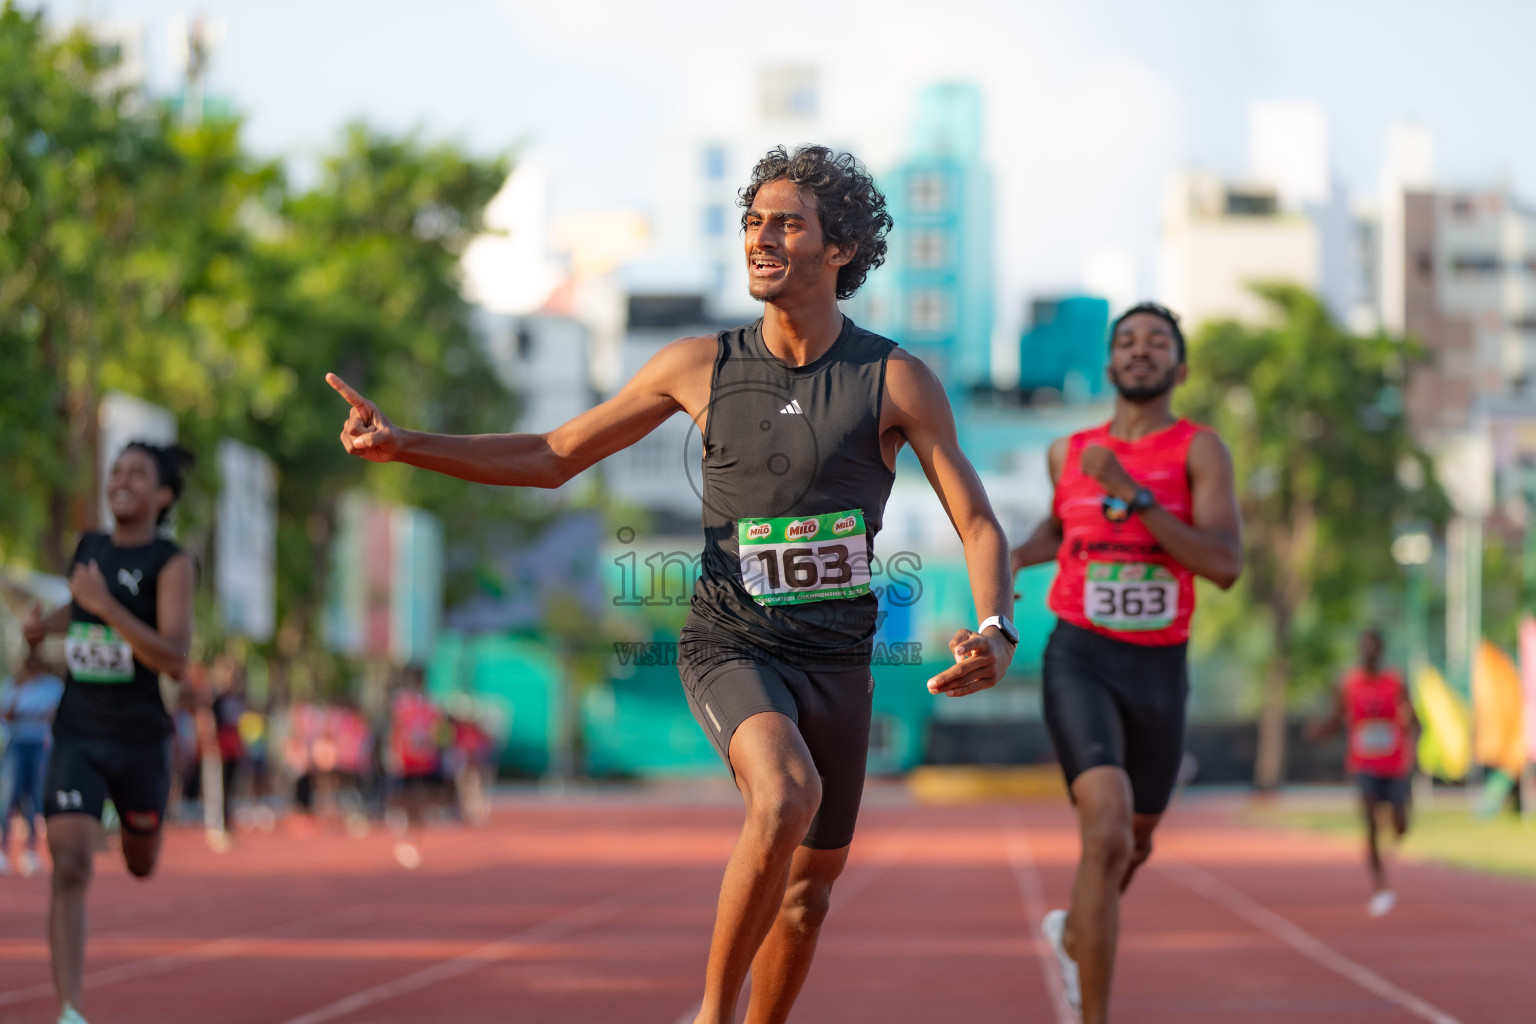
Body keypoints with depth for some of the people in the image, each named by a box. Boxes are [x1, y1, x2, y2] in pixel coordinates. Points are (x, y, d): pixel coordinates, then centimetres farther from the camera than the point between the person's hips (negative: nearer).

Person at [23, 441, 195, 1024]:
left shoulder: (171, 563, -10)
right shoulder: (89, 549, 6)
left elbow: (176, 660, -22)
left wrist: (103, 605, -27)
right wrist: (49, 623, 8)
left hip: (139, 740, -2)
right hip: (78, 735, 2)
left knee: (140, 866, 20)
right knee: (70, 869, -15)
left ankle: (143, 822, 58)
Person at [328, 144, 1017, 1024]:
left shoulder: (898, 380, -7)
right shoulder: (702, 367, -3)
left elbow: (978, 523, -7)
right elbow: (553, 458, 4)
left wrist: (998, 631, -28)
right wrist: (405, 446, -6)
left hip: (839, 660, 2)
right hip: (733, 647, -2)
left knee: (810, 887, 11)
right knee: (788, 796, -31)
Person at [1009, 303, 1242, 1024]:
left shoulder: (1200, 450, -5)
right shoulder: (1069, 452, 5)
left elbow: (1225, 565, -19)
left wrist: (1132, 494, -25)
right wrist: (1020, 555, 7)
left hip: (1159, 671, 1)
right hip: (1080, 662, -1)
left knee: (1135, 841, 22)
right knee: (1106, 834, -24)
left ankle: (1074, 932, 57)